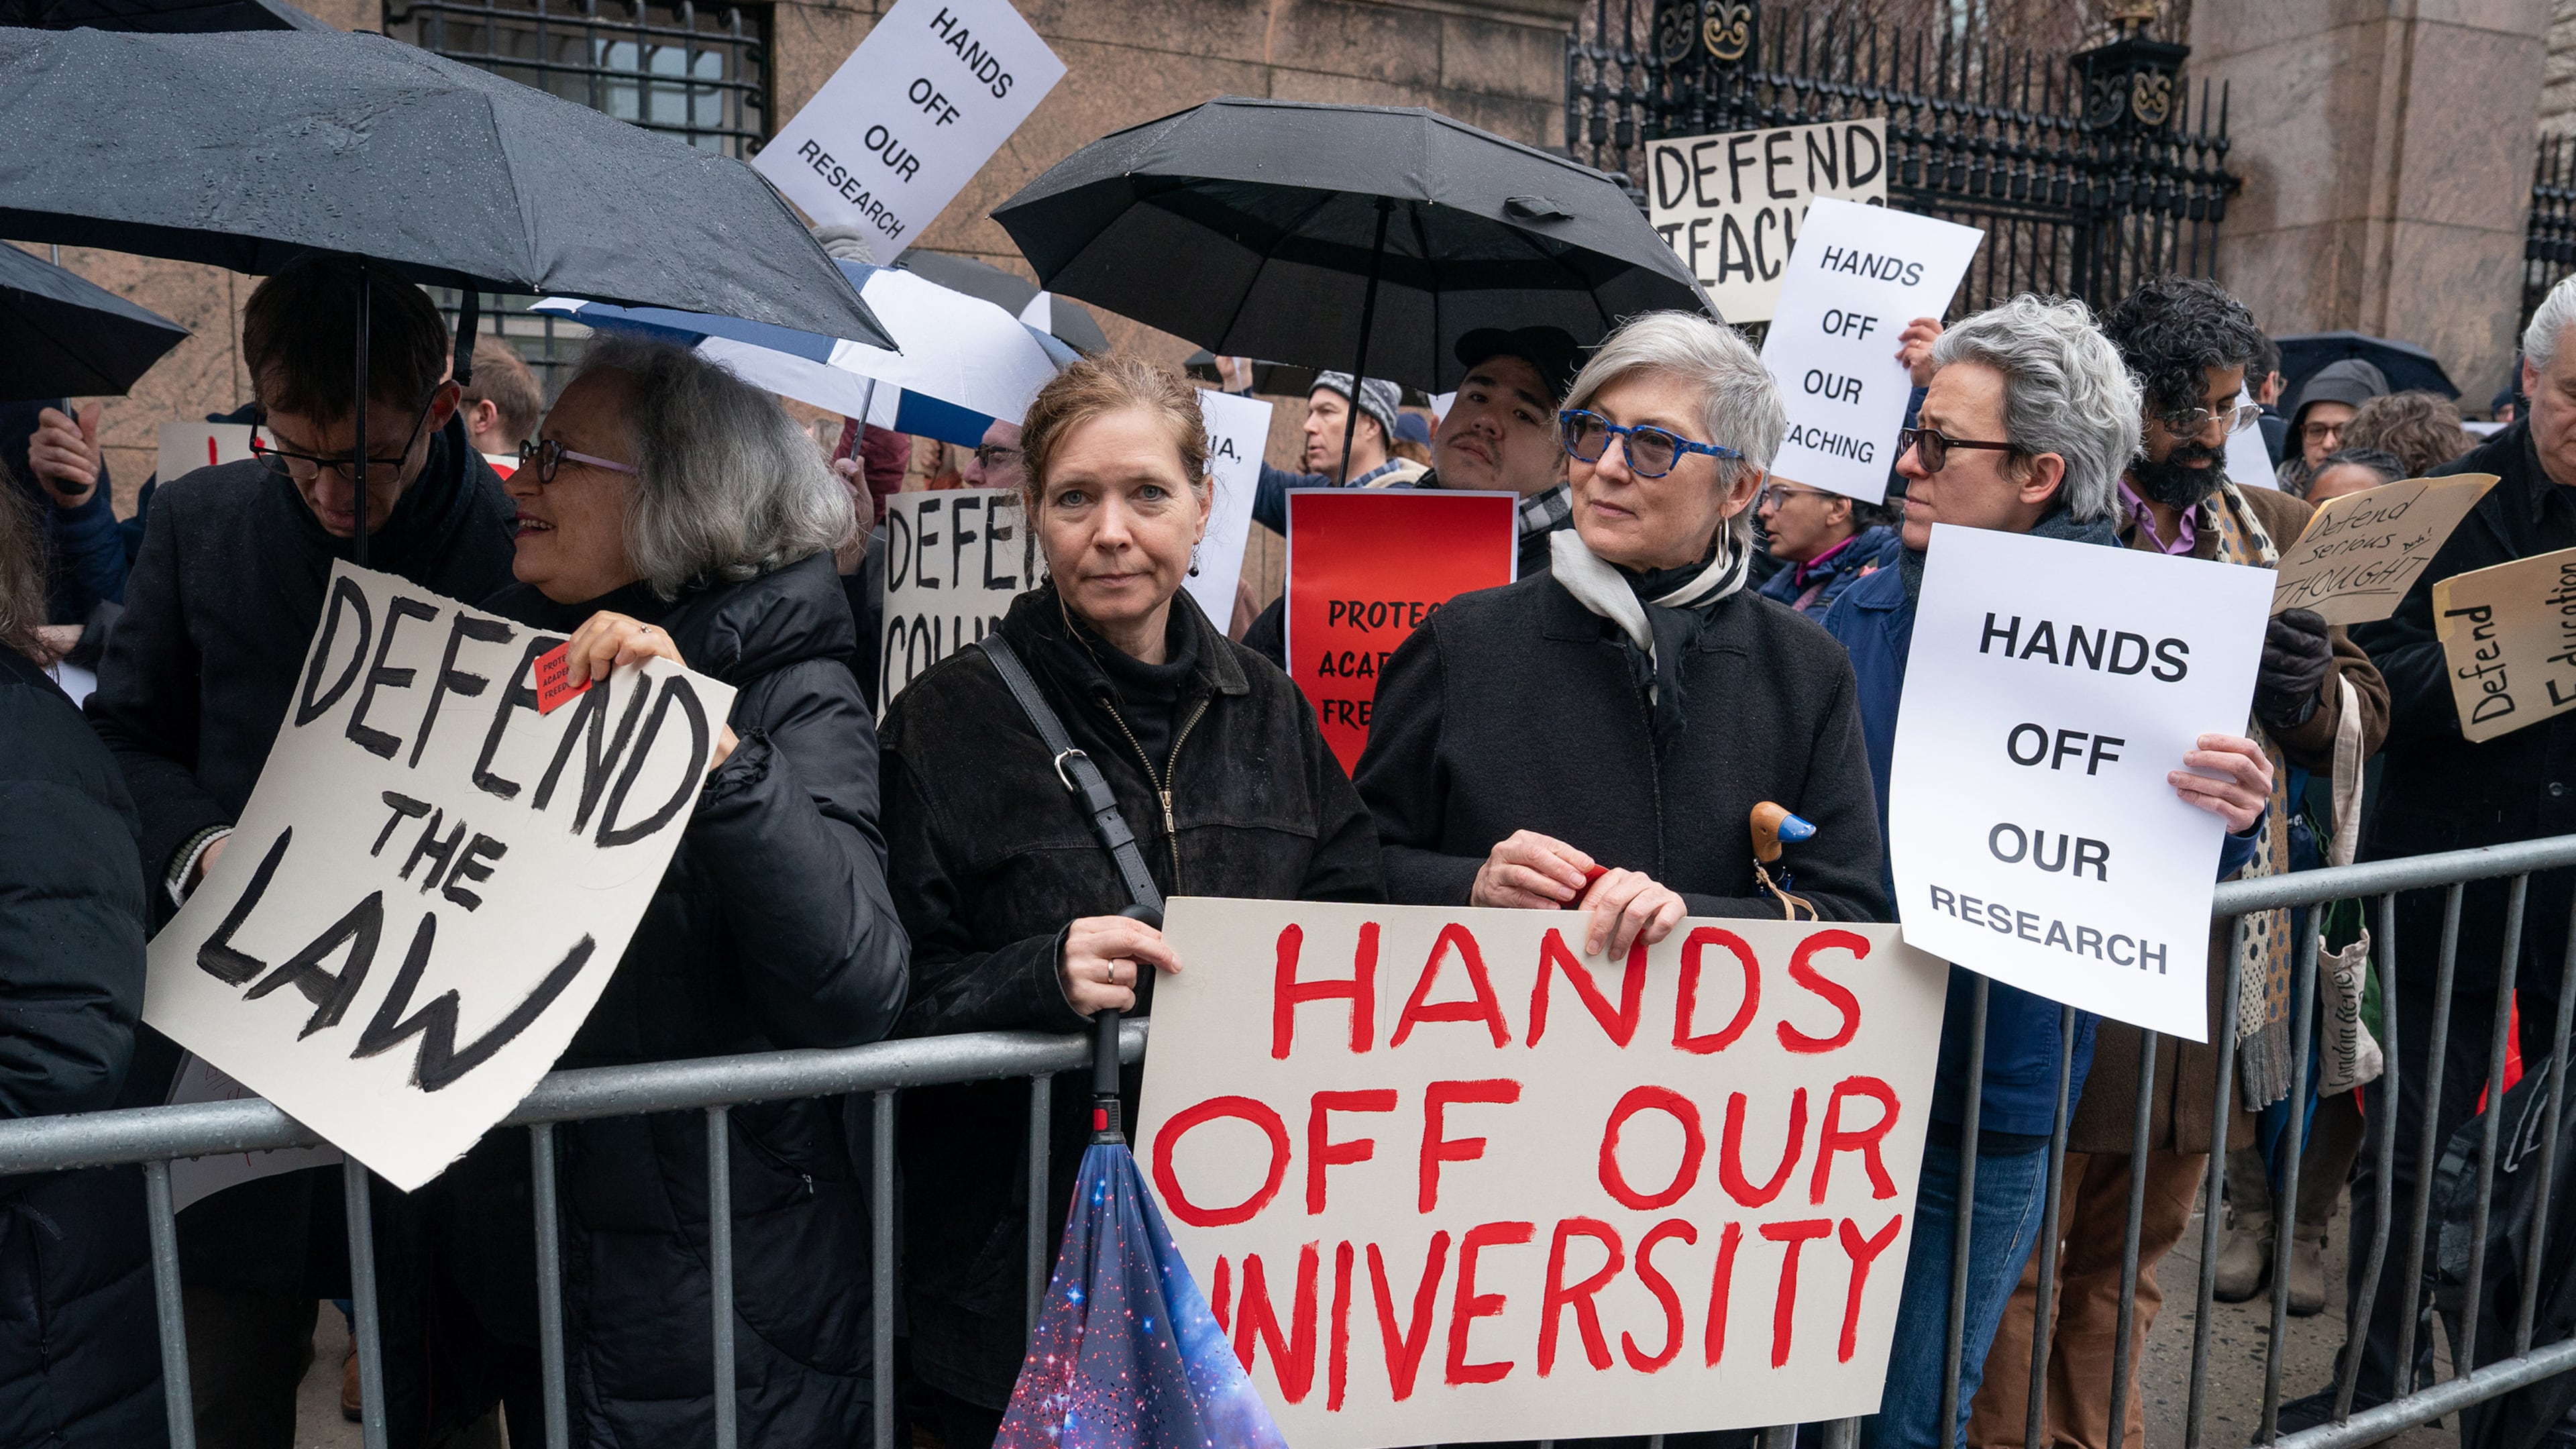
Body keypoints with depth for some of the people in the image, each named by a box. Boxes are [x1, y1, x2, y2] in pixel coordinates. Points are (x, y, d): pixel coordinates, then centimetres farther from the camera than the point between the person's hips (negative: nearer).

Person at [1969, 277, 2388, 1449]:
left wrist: (2308, 689, -8)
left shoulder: (2280, 531, 12)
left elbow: (2367, 711, 14)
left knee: (2140, 1238, 19)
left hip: (2221, 942, 6)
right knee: (2024, 1236, 4)